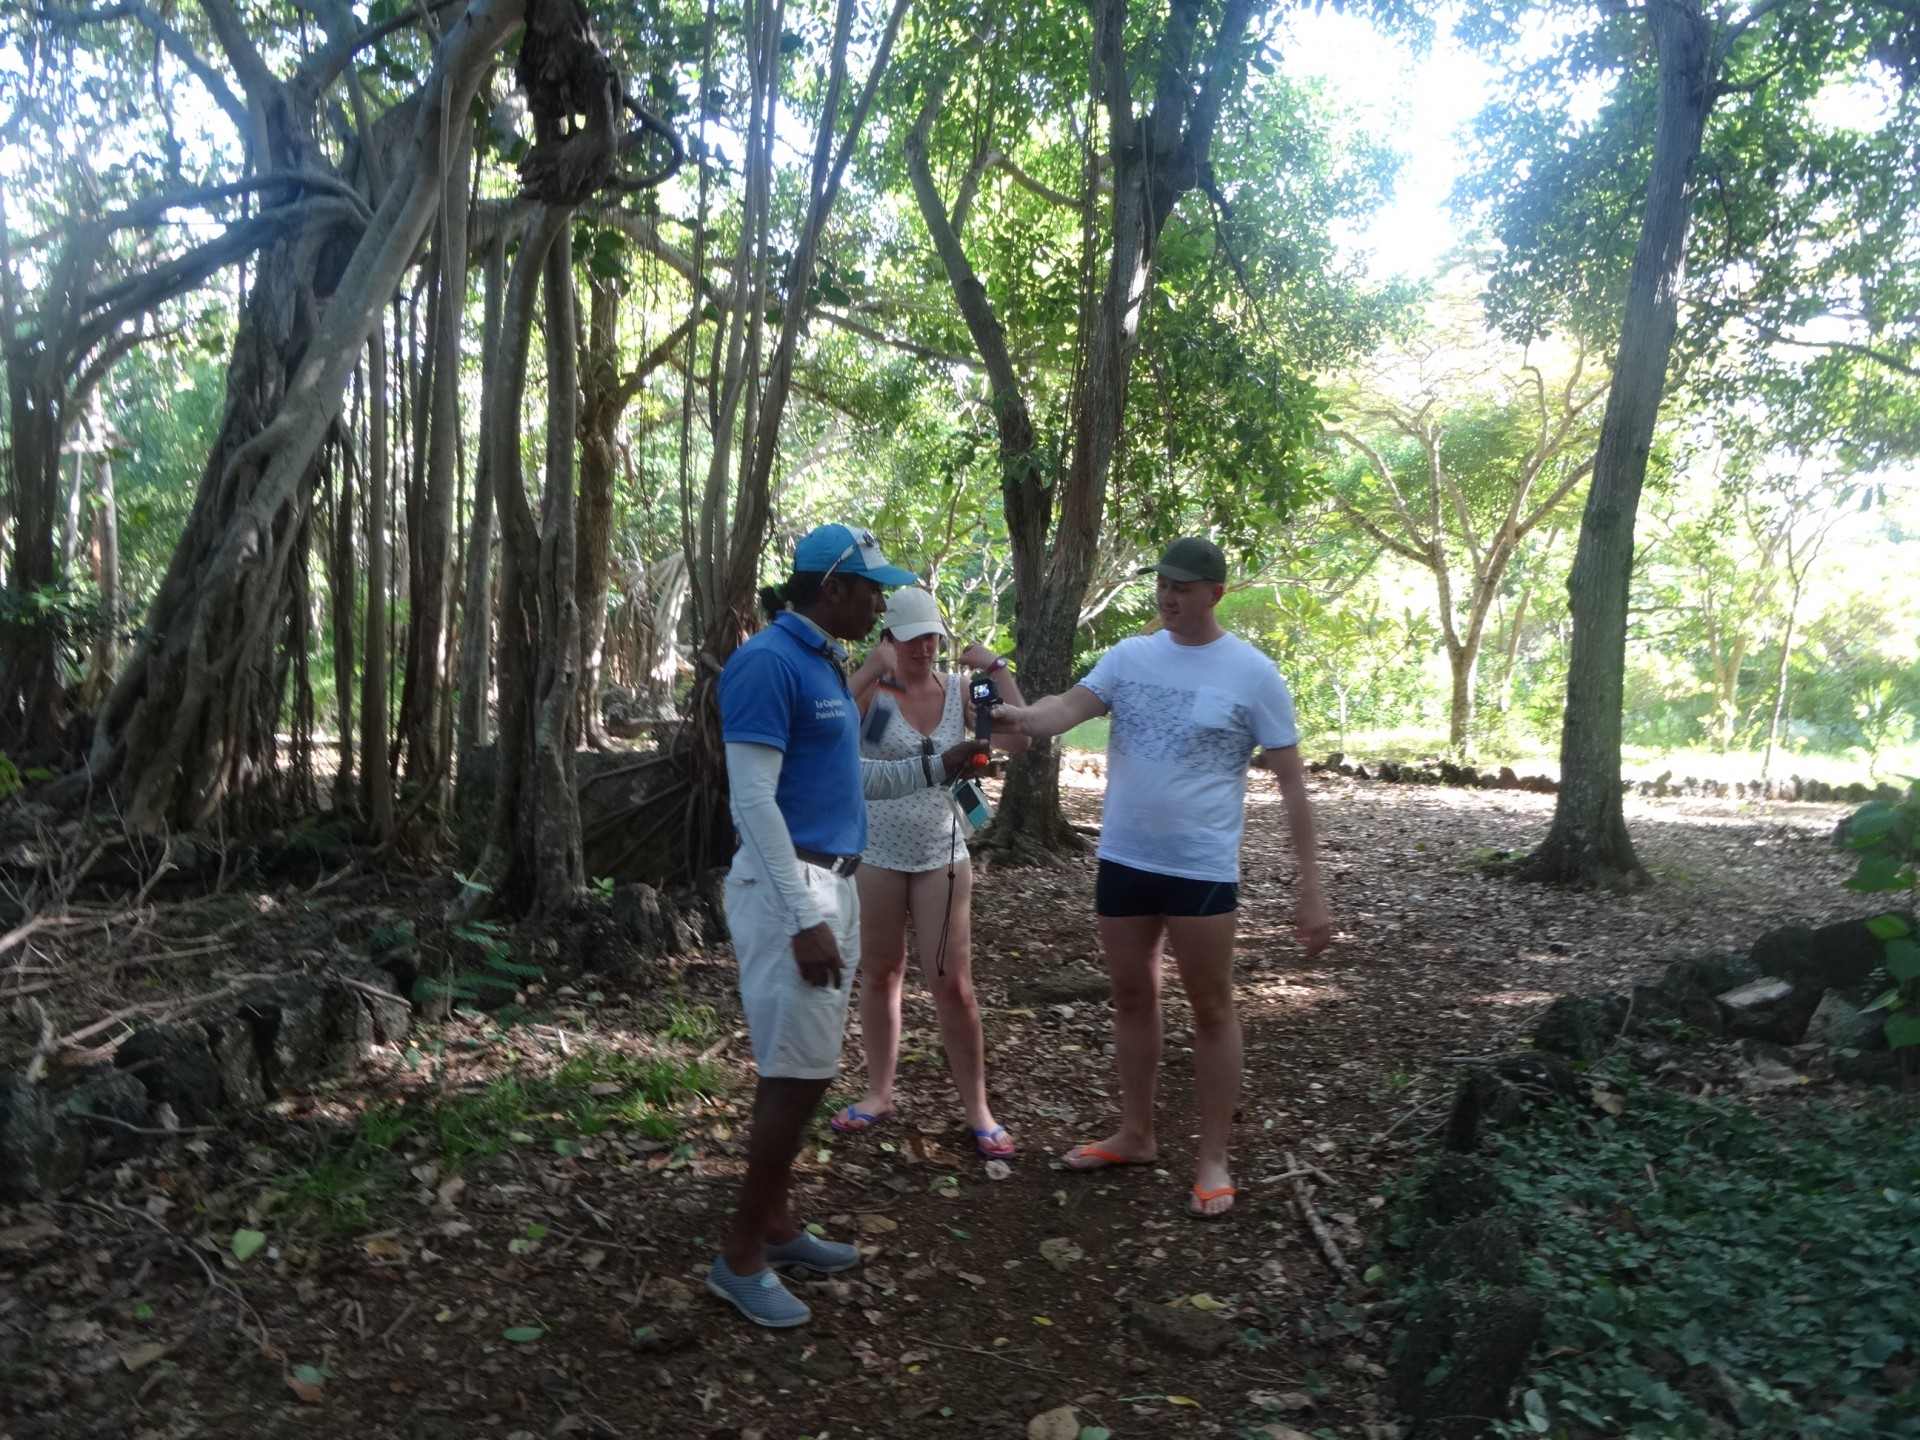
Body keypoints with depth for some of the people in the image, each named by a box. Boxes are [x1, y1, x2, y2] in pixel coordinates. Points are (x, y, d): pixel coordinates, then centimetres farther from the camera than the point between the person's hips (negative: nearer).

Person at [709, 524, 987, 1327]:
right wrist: (803, 918, -23)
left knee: (797, 1069, 15)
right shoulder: (768, 662, -16)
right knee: (801, 1073, -6)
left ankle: (774, 1223, 28)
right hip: (788, 889, -9)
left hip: (832, 883, 9)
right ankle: (740, 1255, 8)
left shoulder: (823, 663, 13)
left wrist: (935, 769, 13)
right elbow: (753, 801, -21)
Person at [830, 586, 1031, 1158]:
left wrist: (997, 670, -17)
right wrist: (872, 669, -32)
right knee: (879, 975, 13)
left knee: (953, 985, 1)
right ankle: (879, 1092, 29)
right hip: (875, 854, 0)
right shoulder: (873, 690, -9)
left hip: (942, 858, 0)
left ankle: (976, 1107, 14)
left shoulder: (959, 690, -2)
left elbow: (1019, 740, -13)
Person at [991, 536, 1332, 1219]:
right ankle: (1135, 1135, 32)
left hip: (1202, 868, -4)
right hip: (1123, 860, 5)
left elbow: (1292, 783, -7)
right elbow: (1070, 708, -14)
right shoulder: (1128, 656, 2)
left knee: (1211, 1008, 6)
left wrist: (1310, 886, -10)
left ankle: (1213, 1159, 19)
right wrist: (1019, 715, -38)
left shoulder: (1253, 674, -8)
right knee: (1131, 998, 16)